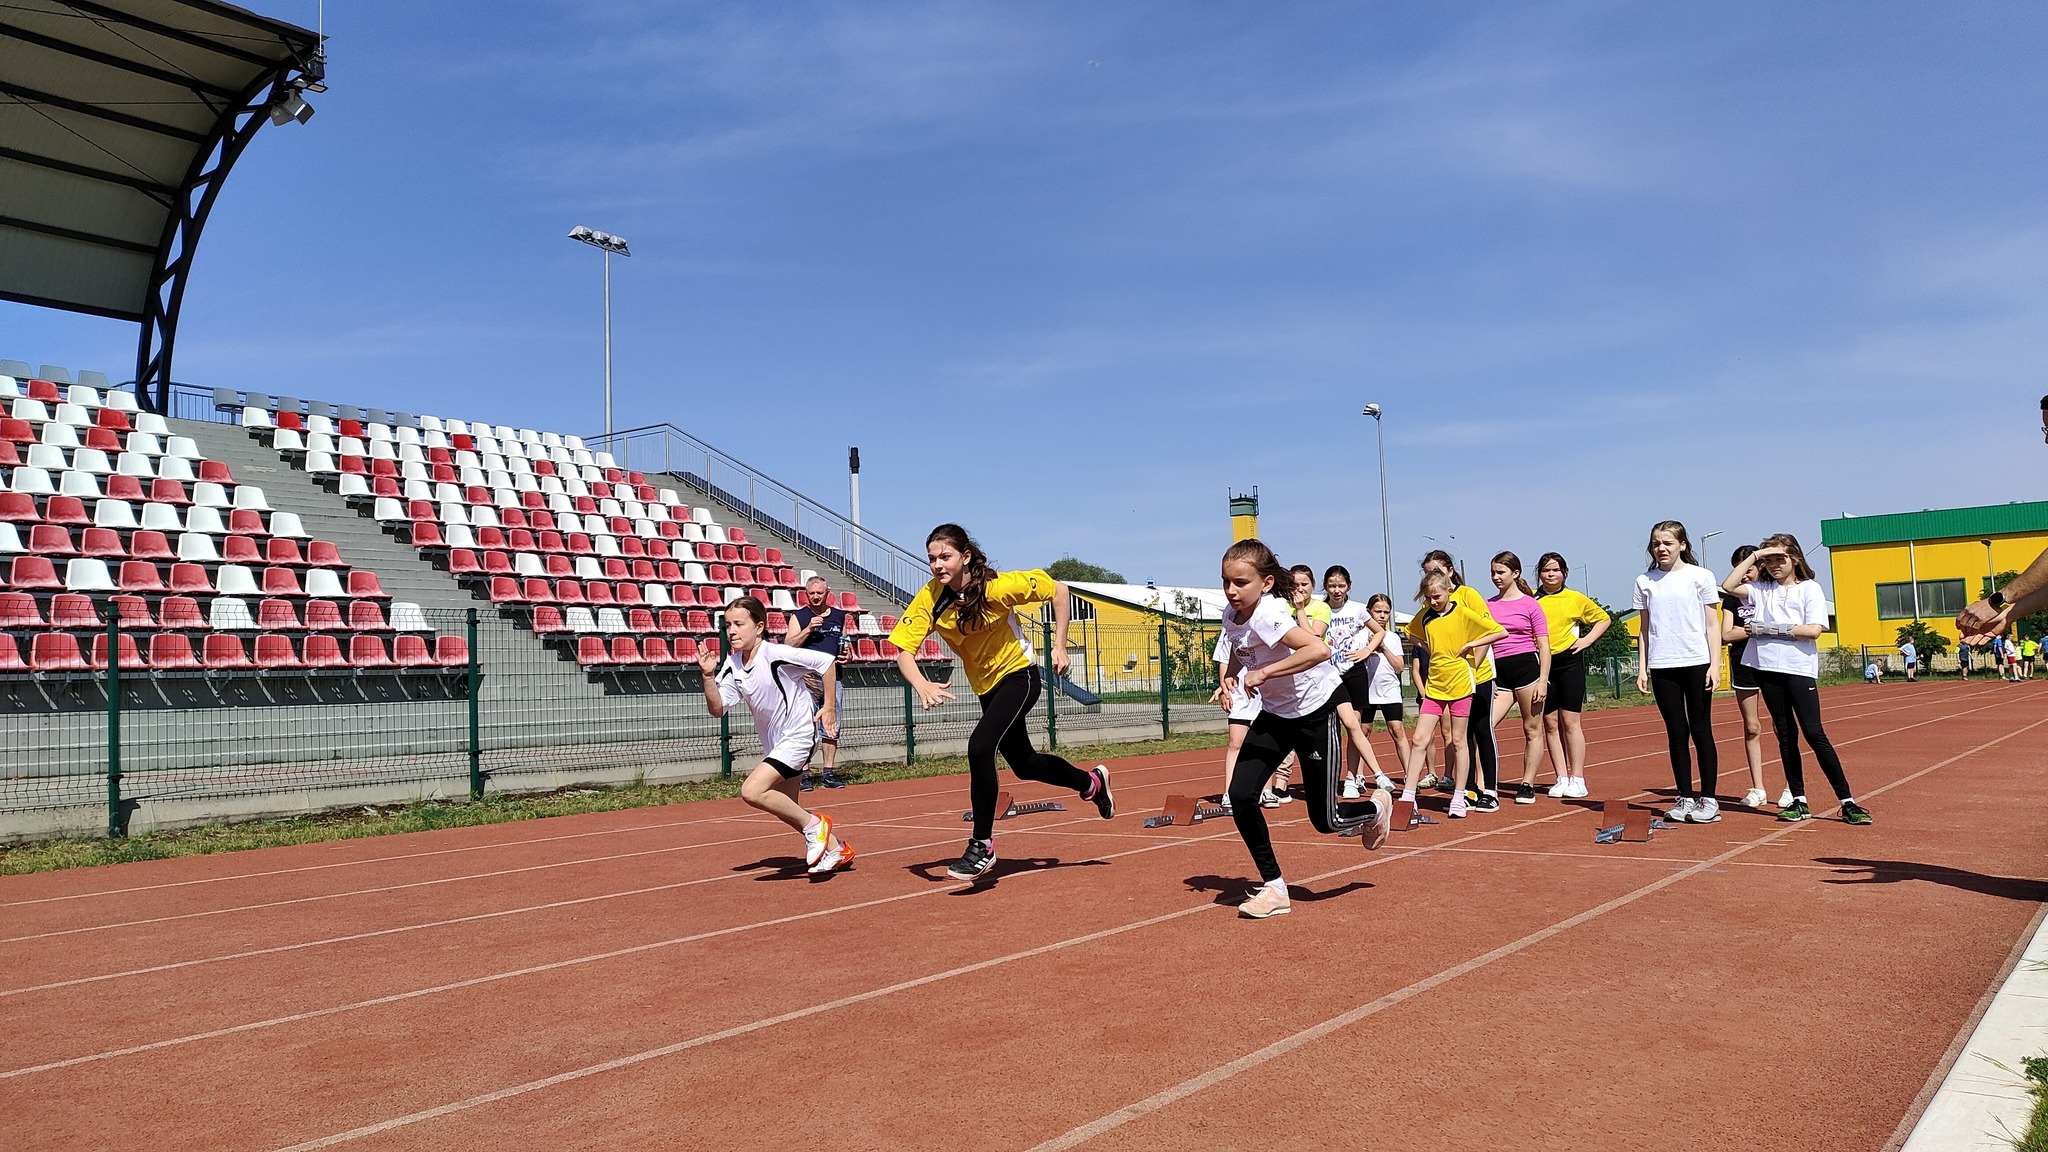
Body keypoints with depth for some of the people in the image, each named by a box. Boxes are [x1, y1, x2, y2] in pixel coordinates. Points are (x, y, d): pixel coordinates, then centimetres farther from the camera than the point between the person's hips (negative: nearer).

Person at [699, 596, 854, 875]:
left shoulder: (777, 654, -21)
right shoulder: (732, 666, -1)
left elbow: (826, 663, -16)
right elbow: (717, 709, -6)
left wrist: (829, 707, -13)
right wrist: (708, 676, -20)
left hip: (798, 735, -9)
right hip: (774, 742, 9)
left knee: (751, 791, -22)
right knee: (785, 807, 16)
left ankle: (814, 824, -5)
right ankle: (835, 849, 34)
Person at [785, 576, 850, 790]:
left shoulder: (840, 616, 15)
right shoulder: (798, 616, 4)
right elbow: (788, 646, -6)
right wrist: (809, 629, -16)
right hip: (808, 679, -4)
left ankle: (828, 773, 12)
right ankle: (803, 775, -5)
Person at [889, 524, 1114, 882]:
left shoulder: (998, 587, -26)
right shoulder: (929, 599, -17)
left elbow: (1057, 590, -14)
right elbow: (903, 651, -23)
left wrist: (1060, 647, -17)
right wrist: (921, 685, -43)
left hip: (1018, 675, -6)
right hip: (986, 686, 6)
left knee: (979, 747, -27)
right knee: (1024, 765, 20)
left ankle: (982, 846, -13)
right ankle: (1091, 782, 49)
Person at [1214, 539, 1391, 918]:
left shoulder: (1267, 614, -30)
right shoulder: (1231, 616, -5)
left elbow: (1319, 649, -44)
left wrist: (1263, 673, -39)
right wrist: (1230, 677, -3)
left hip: (1314, 710, -7)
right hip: (1274, 713, 7)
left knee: (1325, 820, 0)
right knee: (1240, 795, -9)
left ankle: (1376, 807, 34)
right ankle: (1274, 888, 6)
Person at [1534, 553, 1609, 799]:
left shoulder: (1575, 598, 3)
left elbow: (1603, 618, 15)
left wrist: (1587, 640, 2)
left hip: (1569, 662, -1)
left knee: (1570, 721, -3)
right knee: (1550, 723, 3)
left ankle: (1577, 780, 2)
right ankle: (1562, 779, 9)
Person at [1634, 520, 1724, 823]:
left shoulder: (1700, 576, 2)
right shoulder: (1644, 582, 9)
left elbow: (1712, 625, 2)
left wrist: (1714, 665, -6)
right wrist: (1642, 668, 6)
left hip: (1696, 663, -2)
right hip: (1661, 667, 2)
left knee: (1701, 730, 1)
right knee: (1676, 733, 6)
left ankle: (1708, 800, 8)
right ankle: (1685, 798, 13)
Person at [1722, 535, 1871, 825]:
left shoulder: (1809, 588, 2)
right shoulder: (1761, 589, 14)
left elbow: (1814, 629, -9)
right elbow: (1728, 586, 1)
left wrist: (1772, 629, -8)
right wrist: (1754, 556, 1)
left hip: (1799, 668, -4)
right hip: (1767, 669, 4)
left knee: (1814, 734, -8)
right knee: (1785, 735, 7)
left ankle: (1847, 802, -2)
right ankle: (1799, 801, 13)